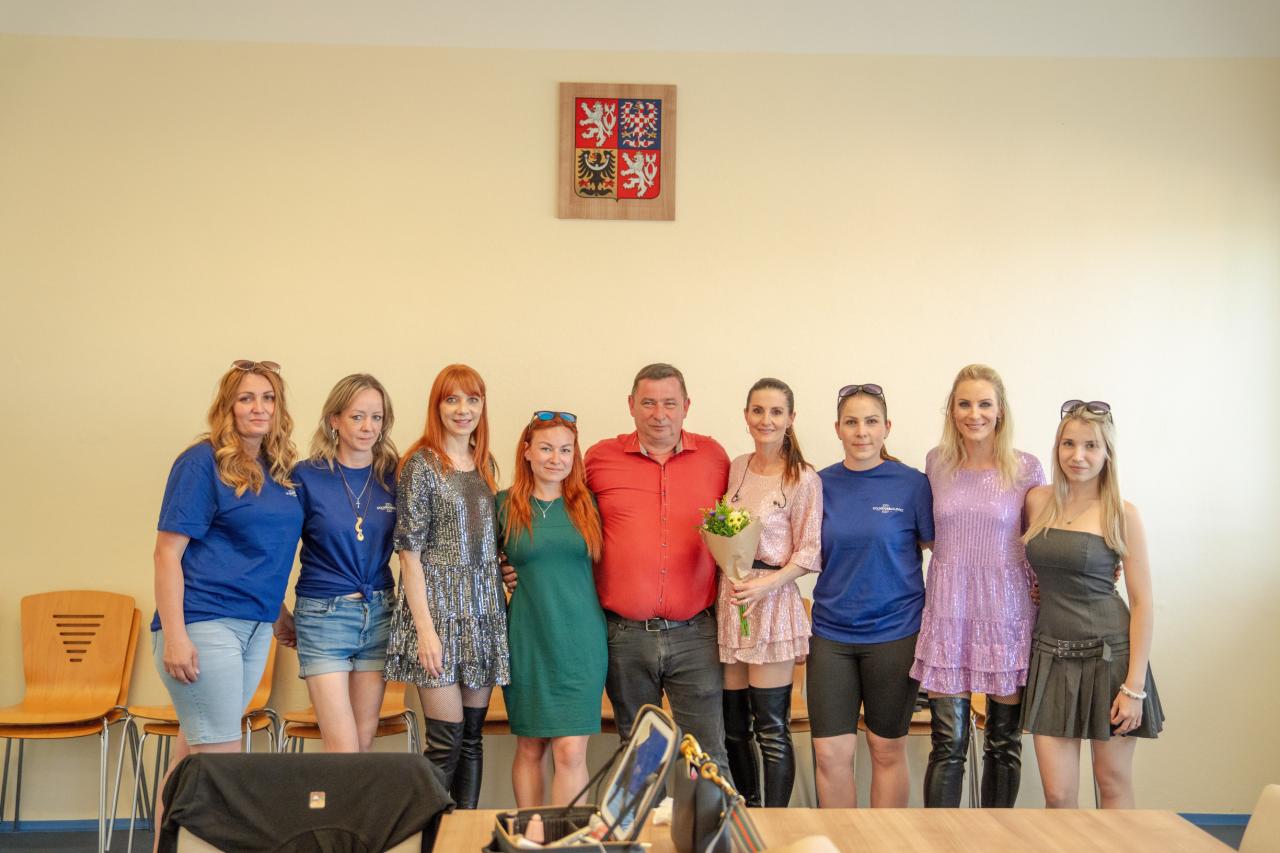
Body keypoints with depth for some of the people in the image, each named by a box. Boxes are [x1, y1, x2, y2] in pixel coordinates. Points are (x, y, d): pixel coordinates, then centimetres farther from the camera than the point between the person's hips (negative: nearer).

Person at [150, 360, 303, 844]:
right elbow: (168, 552, -11)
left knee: (194, 754, 14)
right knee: (221, 758, -6)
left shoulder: (282, 471, 12)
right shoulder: (203, 462, -7)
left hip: (255, 626, 7)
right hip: (204, 623, -7)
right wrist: (173, 635, -18)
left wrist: (279, 613, 18)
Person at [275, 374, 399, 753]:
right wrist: (280, 615, 6)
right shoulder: (306, 476, -6)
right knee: (343, 749, -8)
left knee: (365, 742, 10)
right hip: (323, 615, -3)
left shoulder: (392, 478, 2)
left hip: (379, 614, 4)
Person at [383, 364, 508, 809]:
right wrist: (425, 627, -15)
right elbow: (410, 551, -10)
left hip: (484, 610, 6)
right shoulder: (421, 464, -6)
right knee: (447, 742, -6)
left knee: (473, 737, 9)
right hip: (439, 606, -6)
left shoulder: (486, 465, 13)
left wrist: (499, 602, 9)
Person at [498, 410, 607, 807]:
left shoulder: (587, 505, 5)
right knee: (529, 748, 9)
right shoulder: (504, 505, 2)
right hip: (527, 640, 0)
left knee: (571, 752, -6)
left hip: (580, 641, 0)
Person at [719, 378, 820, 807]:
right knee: (733, 725, 11)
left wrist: (765, 584, -19)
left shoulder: (803, 479, -6)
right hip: (728, 600, 6)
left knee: (772, 728, -2)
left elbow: (808, 554, -8)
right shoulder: (735, 468, 11)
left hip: (772, 600, -5)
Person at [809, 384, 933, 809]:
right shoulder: (822, 484, 3)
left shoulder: (911, 483, -4)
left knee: (887, 750, 11)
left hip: (894, 631, -2)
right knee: (830, 753, 1)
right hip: (831, 632, 2)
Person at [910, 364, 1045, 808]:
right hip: (948, 610, 1)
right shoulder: (937, 462, 5)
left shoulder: (1026, 468, -1)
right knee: (948, 744, -2)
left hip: (1006, 613, 0)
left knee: (1004, 742, 10)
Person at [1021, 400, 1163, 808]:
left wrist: (1135, 686, -10)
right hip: (1052, 655, 3)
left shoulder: (1121, 514, -6)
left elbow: (1142, 601, -6)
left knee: (1113, 782, 10)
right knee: (1058, 795, 2)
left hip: (1110, 653, -3)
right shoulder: (1037, 501, 4)